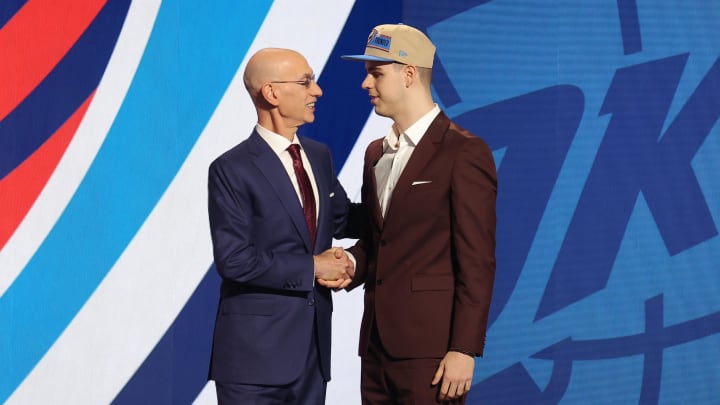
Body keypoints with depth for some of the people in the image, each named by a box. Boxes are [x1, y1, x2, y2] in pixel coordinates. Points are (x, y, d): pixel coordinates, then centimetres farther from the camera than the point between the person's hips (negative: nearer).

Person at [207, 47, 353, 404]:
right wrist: (311, 268, -12)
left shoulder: (319, 156, 11)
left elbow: (341, 217, 25)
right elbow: (234, 260, -17)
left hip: (313, 345, 7)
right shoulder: (232, 170, -11)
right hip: (256, 350, -7)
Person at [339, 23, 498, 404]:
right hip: (378, 343, 7)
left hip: (430, 349, -7)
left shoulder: (463, 152, -8)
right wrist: (350, 266, 1)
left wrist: (464, 349, -15)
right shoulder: (376, 152, 16)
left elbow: (477, 261, -11)